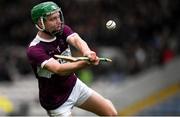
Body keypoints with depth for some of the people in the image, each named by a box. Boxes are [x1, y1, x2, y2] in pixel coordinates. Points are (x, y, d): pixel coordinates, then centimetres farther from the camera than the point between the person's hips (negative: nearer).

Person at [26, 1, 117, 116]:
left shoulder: (62, 30, -7)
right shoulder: (34, 50, -27)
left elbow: (76, 40, -29)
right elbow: (58, 69, -41)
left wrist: (87, 52, -54)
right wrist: (86, 63, -59)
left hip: (75, 86, 6)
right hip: (56, 101, -6)